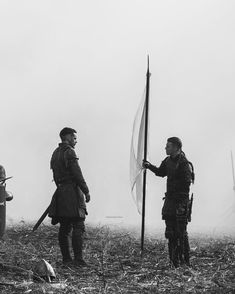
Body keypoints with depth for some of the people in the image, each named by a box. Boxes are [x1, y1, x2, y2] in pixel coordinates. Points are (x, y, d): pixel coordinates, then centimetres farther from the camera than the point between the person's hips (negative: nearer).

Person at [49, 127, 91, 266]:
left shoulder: (56, 153, 17)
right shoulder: (69, 152, -10)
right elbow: (77, 174, -16)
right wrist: (86, 191, -11)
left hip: (60, 192, 9)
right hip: (72, 192, -9)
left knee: (64, 227, 10)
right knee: (78, 226, -9)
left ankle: (66, 258, 12)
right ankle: (78, 258, -13)